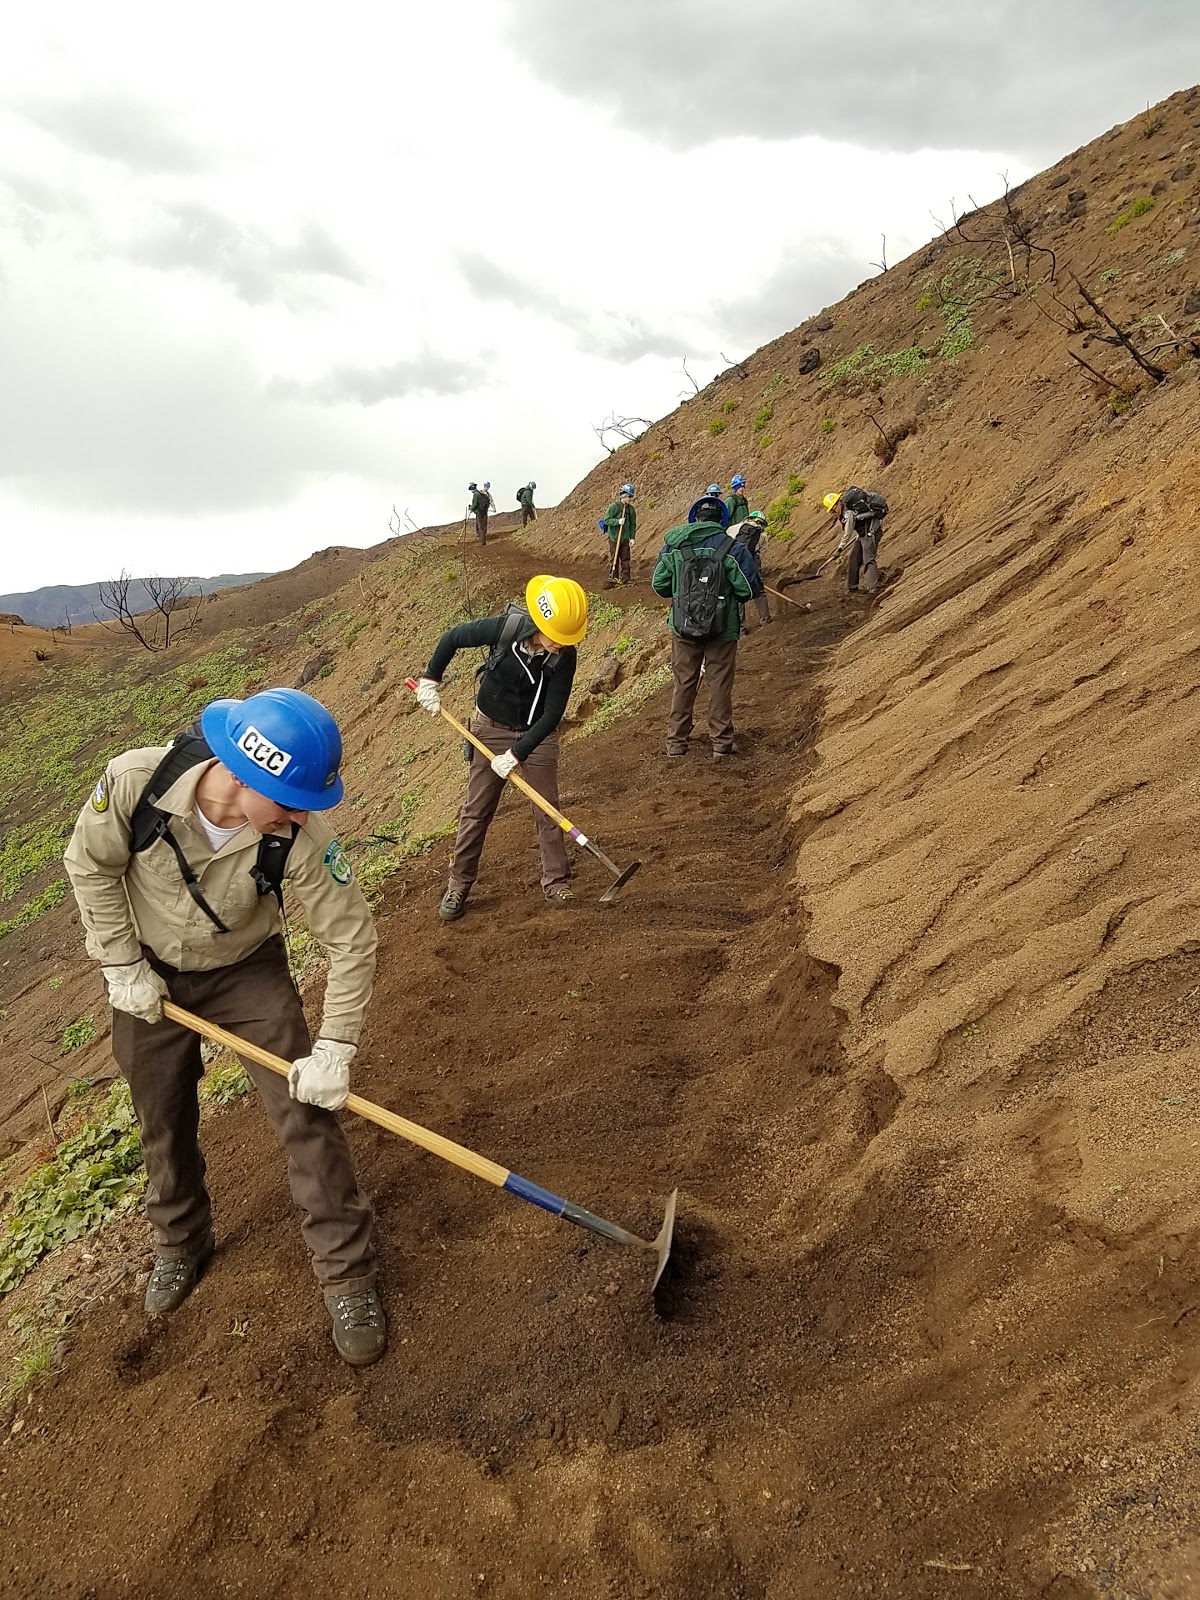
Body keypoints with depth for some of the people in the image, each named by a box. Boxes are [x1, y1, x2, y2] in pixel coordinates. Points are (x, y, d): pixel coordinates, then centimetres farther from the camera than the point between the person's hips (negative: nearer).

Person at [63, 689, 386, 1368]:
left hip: (248, 972, -1)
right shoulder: (135, 781, -33)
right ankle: (181, 1243, 44)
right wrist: (122, 964, -11)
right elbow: (91, 865, -13)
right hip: (149, 972, 1)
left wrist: (334, 1051, -25)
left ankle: (349, 1275, 11)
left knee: (308, 1113, -7)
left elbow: (352, 937, -24)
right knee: (164, 1122, 17)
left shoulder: (301, 834, -34)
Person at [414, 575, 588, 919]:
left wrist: (517, 755, -25)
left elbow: (552, 714, -22)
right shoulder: (504, 628, -26)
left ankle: (556, 881, 21)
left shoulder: (565, 655, -24)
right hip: (492, 728, 0)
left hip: (537, 735, 0)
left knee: (547, 810, 4)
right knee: (476, 811, 7)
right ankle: (458, 885, 18)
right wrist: (430, 680, -5)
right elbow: (452, 638, -8)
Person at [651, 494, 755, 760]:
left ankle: (676, 742, 18)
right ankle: (721, 742, 15)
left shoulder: (673, 546, -3)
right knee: (720, 685, 10)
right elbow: (749, 588, -10)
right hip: (723, 629, -2)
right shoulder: (732, 548, -11)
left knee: (683, 684, 13)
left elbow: (659, 584, 2)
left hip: (683, 627, 2)